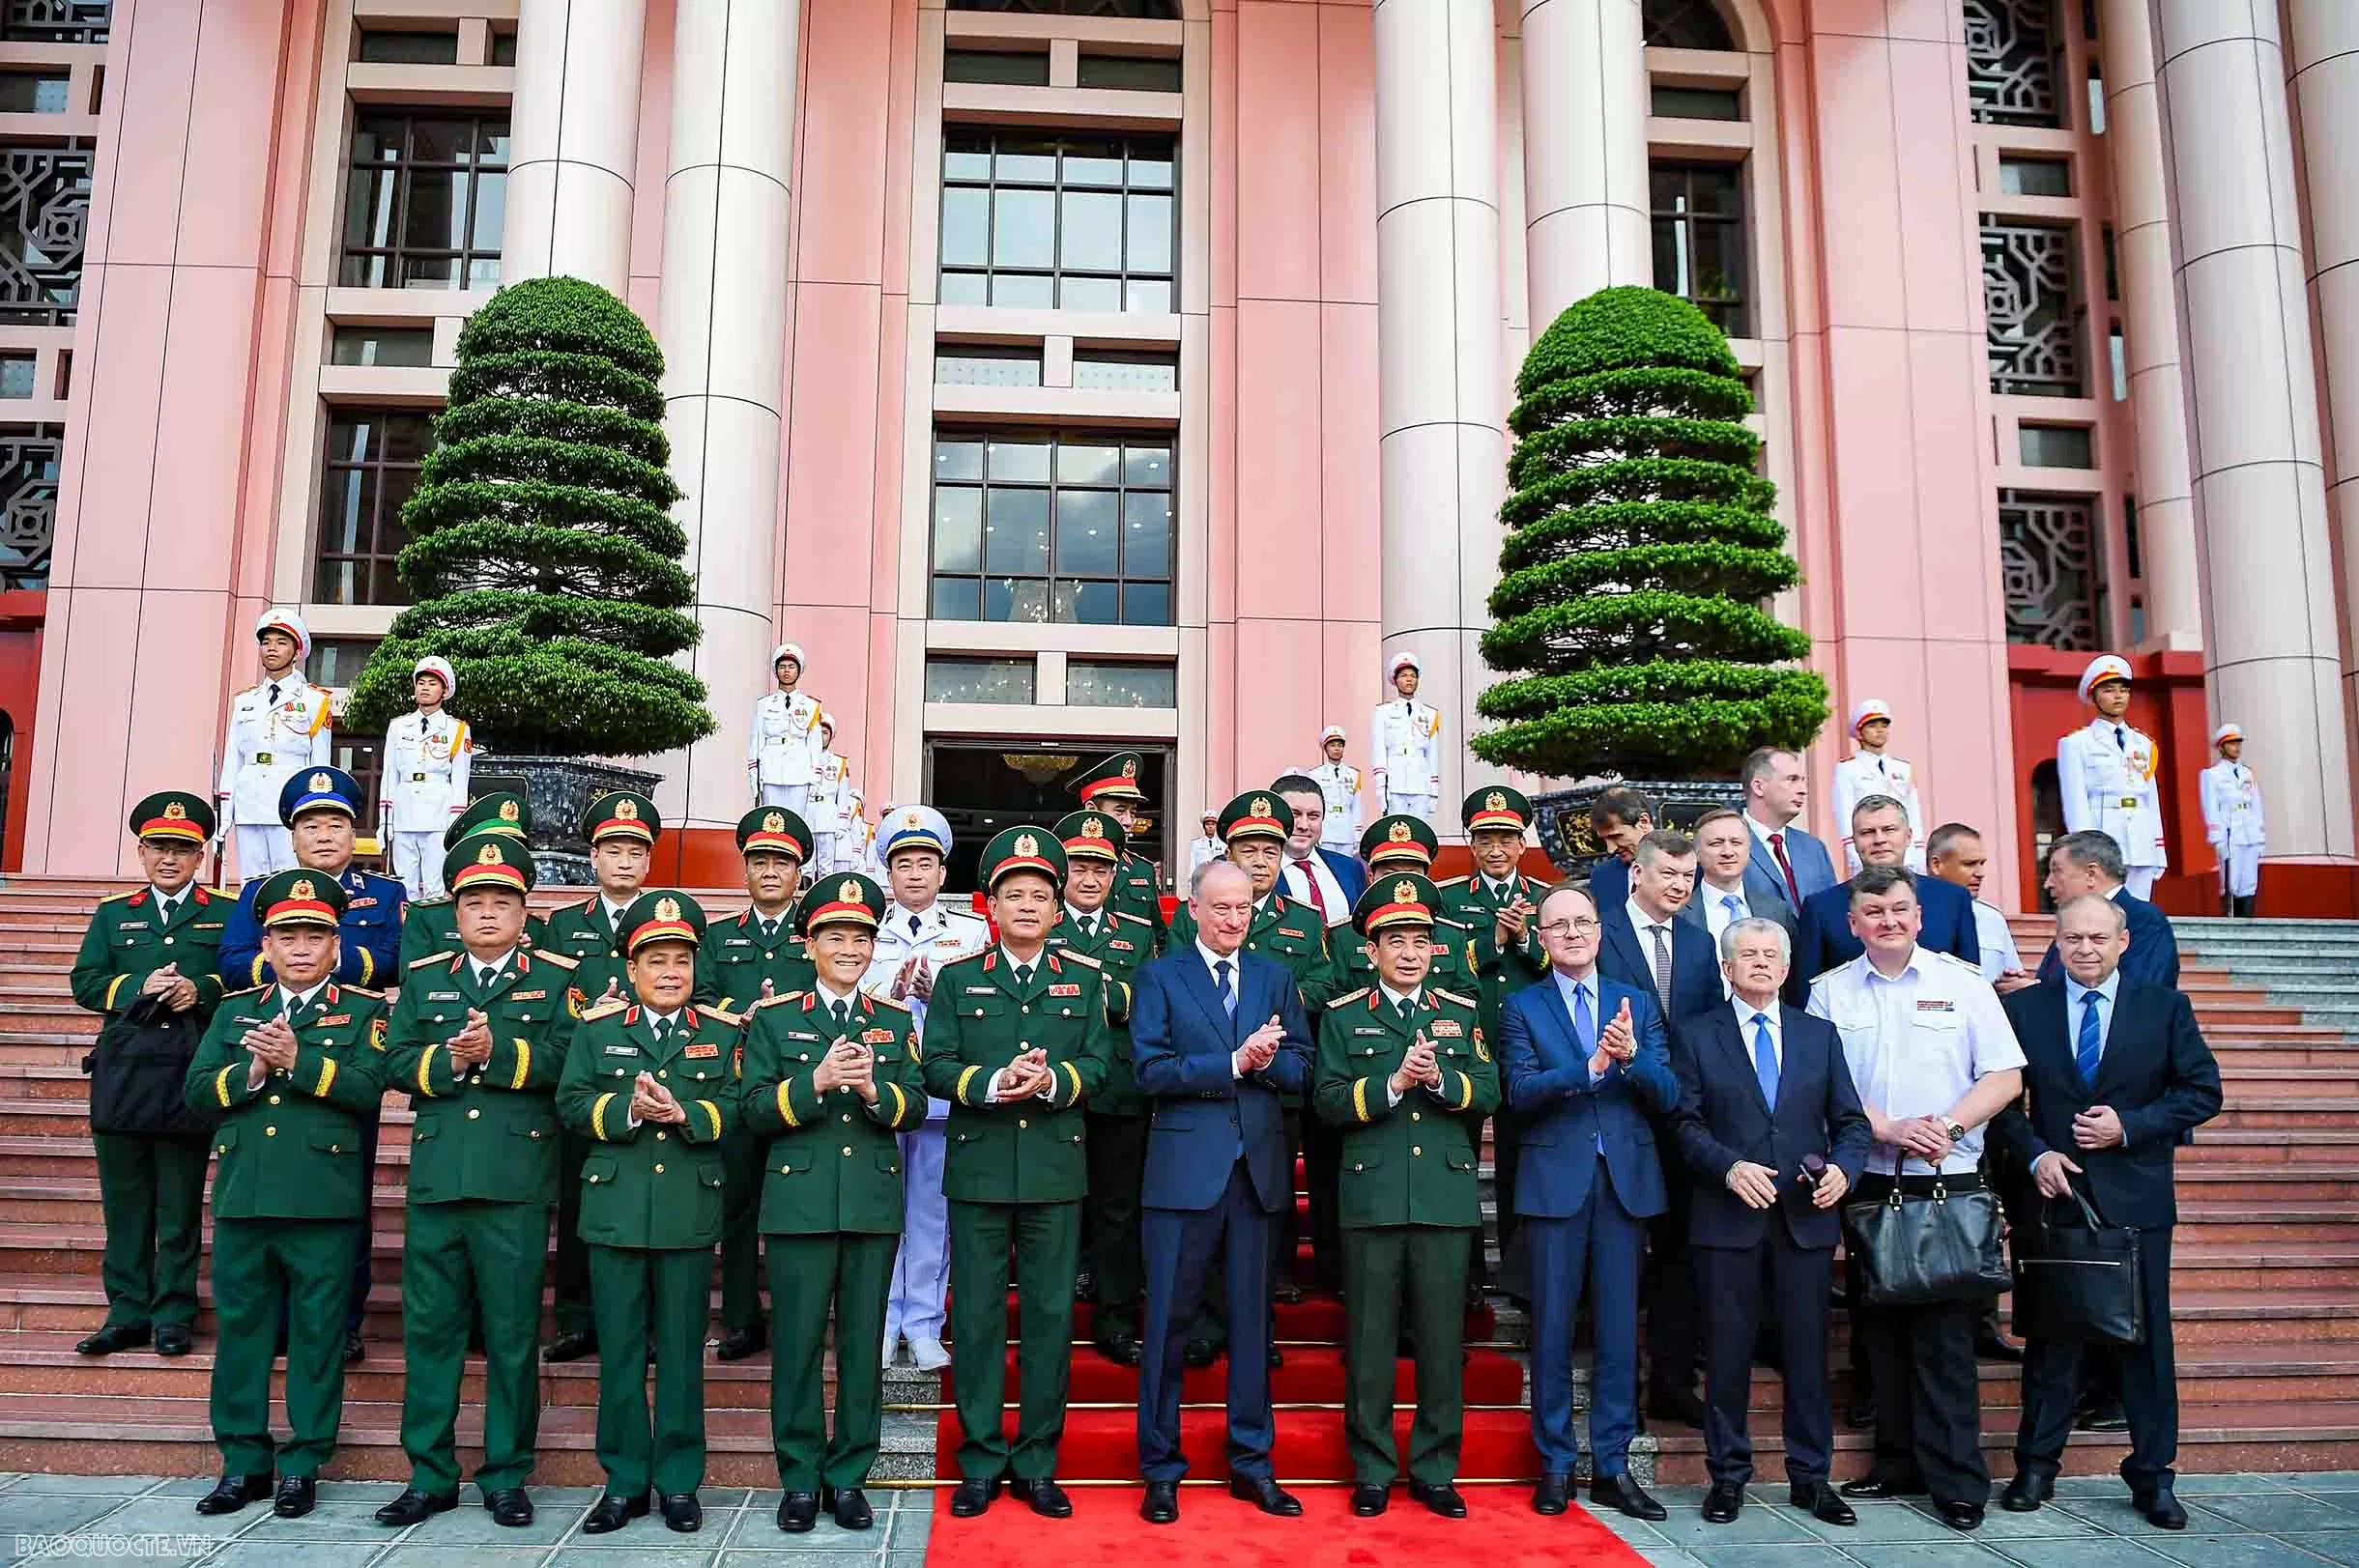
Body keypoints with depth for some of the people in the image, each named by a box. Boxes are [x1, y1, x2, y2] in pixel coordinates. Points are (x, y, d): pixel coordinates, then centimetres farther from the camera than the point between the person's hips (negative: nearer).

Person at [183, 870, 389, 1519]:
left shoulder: (363, 1011, 4)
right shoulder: (235, 1010, 15)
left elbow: (368, 1088, -10)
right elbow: (196, 1089, 6)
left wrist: (297, 1060, -19)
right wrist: (251, 1071, -12)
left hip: (324, 1199, -3)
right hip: (241, 1195, 4)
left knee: (317, 1332, 2)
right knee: (240, 1328, 9)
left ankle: (303, 1465, 12)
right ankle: (243, 1462, 21)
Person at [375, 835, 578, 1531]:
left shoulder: (556, 979, 6)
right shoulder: (423, 978, 15)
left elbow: (563, 1059, -8)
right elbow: (397, 1062, 4)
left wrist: (496, 1051, -19)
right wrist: (448, 1061, -14)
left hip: (516, 1181, -3)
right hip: (435, 1178, 3)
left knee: (513, 1334, 3)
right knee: (429, 1329, 7)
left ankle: (506, 1475, 15)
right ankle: (429, 1475, 19)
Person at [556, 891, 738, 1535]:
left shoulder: (723, 1030, 5)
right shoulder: (597, 1027, 7)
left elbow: (736, 1108, -4)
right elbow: (572, 1104, 0)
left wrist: (684, 1112, -20)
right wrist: (629, 1109, -16)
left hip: (689, 1212, -1)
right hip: (614, 1209, 1)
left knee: (682, 1350, 6)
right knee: (619, 1350, 7)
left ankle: (679, 1481, 17)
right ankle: (623, 1481, 19)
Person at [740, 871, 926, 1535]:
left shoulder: (896, 1020, 9)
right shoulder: (773, 1017, 4)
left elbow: (915, 1106, 2)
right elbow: (754, 1110, -5)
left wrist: (874, 1089, -18)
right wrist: (816, 1082, -20)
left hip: (874, 1203, 2)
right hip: (799, 1201, -2)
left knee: (863, 1343, 7)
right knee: (798, 1342, 3)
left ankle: (849, 1476, 19)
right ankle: (801, 1478, 16)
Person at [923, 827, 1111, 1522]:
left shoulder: (1084, 977, 8)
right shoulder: (958, 976, 5)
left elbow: (1098, 1064, 1)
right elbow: (937, 1066, -1)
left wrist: (1053, 1080, -19)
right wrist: (992, 1083, -19)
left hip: (1055, 1170, 1)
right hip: (978, 1167, 0)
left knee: (1050, 1315, 5)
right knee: (976, 1316, 4)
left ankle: (1038, 1464, 18)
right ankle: (981, 1461, 17)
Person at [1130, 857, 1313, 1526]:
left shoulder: (1276, 976, 12)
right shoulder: (1160, 976, 1)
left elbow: (1301, 1068, 7)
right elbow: (1152, 1071, -9)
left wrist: (1268, 1061, -14)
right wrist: (1233, 1062, -17)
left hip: (1259, 1168, 3)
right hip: (1184, 1165, -3)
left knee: (1253, 1319, 11)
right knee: (1168, 1320, 3)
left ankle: (1251, 1462, 23)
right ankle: (1161, 1469, 16)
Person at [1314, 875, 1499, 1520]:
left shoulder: (1463, 1013, 12)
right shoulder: (1343, 1015, 7)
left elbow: (1489, 1094, 3)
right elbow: (1328, 1100, -3)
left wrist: (1440, 1079, -14)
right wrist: (1394, 1084, -16)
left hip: (1447, 1197, 2)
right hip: (1371, 1196, -1)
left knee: (1442, 1340, 6)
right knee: (1369, 1339, 3)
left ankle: (1435, 1471, 19)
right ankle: (1372, 1472, 16)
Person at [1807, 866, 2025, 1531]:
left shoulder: (1962, 983, 3)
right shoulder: (1830, 992, 5)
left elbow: (2005, 1077, 0)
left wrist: (1946, 1126, -14)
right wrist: (1888, 1129, -13)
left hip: (1948, 1179, -2)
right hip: (1868, 1181, 2)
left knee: (1945, 1331, -2)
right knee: (1880, 1326, 9)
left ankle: (1957, 1481, 6)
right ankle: (1898, 1462, 21)